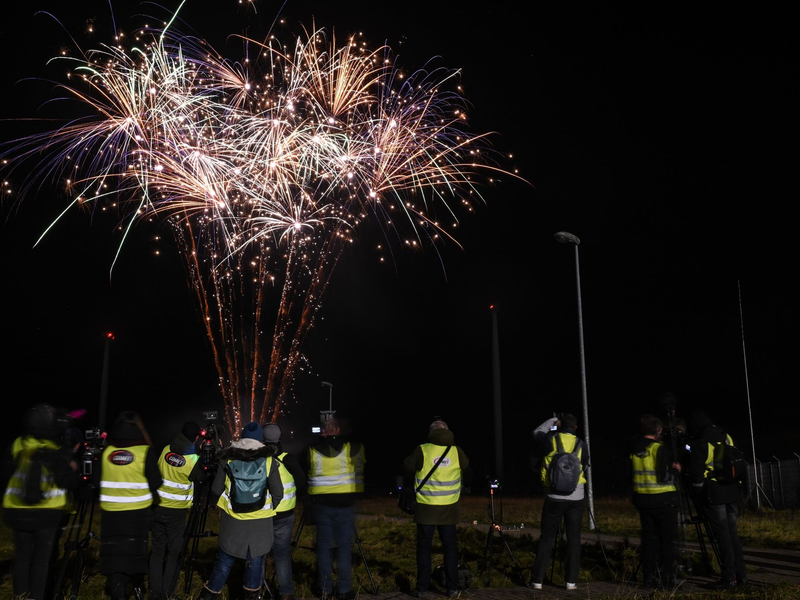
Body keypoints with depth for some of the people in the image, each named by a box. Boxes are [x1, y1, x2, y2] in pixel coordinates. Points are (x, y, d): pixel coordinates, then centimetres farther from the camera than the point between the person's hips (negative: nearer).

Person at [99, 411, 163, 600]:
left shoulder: (106, 452, -1)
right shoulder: (145, 453, -10)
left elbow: (97, 481, 7)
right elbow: (155, 484, -9)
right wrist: (153, 500, 9)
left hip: (110, 512, 1)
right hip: (138, 513, -1)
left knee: (114, 554, 5)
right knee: (136, 550, 17)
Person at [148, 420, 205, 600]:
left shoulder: (166, 450, -1)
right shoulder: (192, 459, -16)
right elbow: (202, 479, 0)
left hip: (156, 508, 4)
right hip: (176, 512, -4)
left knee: (157, 551, 11)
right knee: (174, 553, 8)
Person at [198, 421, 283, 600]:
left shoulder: (227, 459, -3)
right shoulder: (268, 460, -7)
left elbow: (215, 491, 3)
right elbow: (278, 494, -3)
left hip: (232, 521, 1)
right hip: (260, 522, -1)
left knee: (224, 560, 13)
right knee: (255, 561, 11)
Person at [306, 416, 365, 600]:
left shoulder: (313, 450, 0)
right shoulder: (353, 448, -2)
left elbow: (307, 473, 11)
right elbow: (360, 468, 10)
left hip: (321, 503, 1)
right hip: (344, 504, -1)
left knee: (323, 546, 9)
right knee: (344, 547, 6)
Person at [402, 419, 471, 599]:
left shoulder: (422, 451, -8)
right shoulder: (456, 451, -1)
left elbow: (407, 471, 1)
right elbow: (467, 476, 11)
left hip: (426, 507, -2)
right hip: (449, 508, 2)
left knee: (424, 546, 7)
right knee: (450, 546, 11)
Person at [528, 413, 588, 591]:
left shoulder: (550, 440, -3)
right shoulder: (581, 444, -1)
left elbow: (536, 433, 18)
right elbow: (585, 466, 14)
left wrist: (552, 421, 23)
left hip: (554, 497, 0)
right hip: (576, 498, 1)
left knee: (546, 537, 6)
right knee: (573, 539, 8)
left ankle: (537, 579, 6)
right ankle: (571, 580, 8)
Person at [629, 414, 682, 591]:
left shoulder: (633, 450, 6)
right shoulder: (660, 449, -13)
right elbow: (664, 477, -18)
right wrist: (676, 470, 1)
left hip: (643, 499, 6)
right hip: (663, 499, -6)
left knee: (649, 538, 11)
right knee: (668, 540, 3)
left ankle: (649, 579, 13)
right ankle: (667, 580, 2)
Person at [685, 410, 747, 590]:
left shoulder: (699, 444, -12)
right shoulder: (726, 437, 9)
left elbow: (696, 475, -11)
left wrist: (698, 496, 4)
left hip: (713, 495, -6)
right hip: (732, 492, 7)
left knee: (722, 535, -2)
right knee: (732, 531, 14)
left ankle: (728, 578, 2)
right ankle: (741, 574, 18)